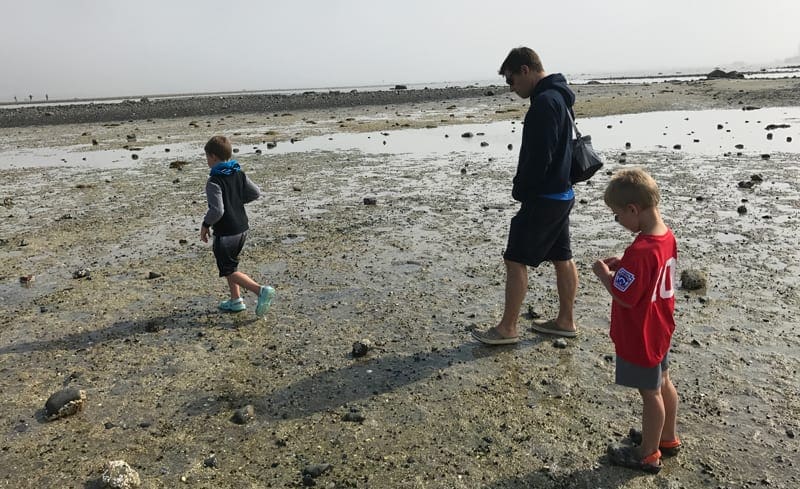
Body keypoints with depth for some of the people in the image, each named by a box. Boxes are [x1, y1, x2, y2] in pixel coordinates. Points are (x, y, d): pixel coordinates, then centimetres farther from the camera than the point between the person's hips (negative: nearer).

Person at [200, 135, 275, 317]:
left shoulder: (214, 181, -20)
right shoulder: (239, 174, 2)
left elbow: (217, 210, -25)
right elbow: (255, 193, 8)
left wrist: (205, 225, -9)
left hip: (225, 233, -8)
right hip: (242, 228, 8)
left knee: (229, 270, 3)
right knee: (230, 264, 23)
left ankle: (261, 291, -13)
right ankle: (236, 300, 26)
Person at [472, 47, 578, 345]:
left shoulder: (544, 102, -19)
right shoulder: (558, 97, 13)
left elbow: (539, 158, -25)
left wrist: (520, 190, -9)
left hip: (542, 198, -10)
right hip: (562, 194, 10)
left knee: (515, 260, -2)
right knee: (562, 258, 15)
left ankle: (507, 329, 7)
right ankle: (566, 321, 27)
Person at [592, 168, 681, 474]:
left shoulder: (640, 251, -32)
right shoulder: (667, 236, -3)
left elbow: (623, 296, -28)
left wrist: (603, 274, -14)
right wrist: (622, 266, 1)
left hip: (639, 338, -9)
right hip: (659, 331, 9)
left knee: (650, 392, 7)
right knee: (662, 383, 24)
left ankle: (648, 454, 27)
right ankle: (667, 438, 44)